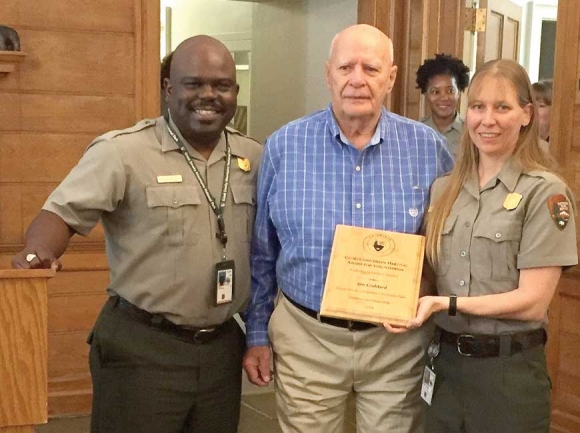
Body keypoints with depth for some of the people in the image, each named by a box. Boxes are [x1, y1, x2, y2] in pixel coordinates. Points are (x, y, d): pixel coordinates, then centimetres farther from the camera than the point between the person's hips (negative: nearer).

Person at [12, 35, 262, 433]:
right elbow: (63, 211, -13)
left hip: (223, 347, 5)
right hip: (142, 349, -5)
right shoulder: (123, 151, -11)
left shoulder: (254, 158, 5)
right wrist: (37, 254, -32)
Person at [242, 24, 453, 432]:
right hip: (305, 338, 0)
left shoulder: (428, 147, -5)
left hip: (397, 341, 1)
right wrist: (256, 333, 5)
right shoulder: (284, 146, -6)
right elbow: (260, 253, 3)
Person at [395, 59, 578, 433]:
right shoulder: (443, 188, 6)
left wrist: (446, 304, -22)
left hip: (509, 371, -4)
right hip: (445, 362, 5)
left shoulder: (544, 192, -10)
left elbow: (532, 301, -14)